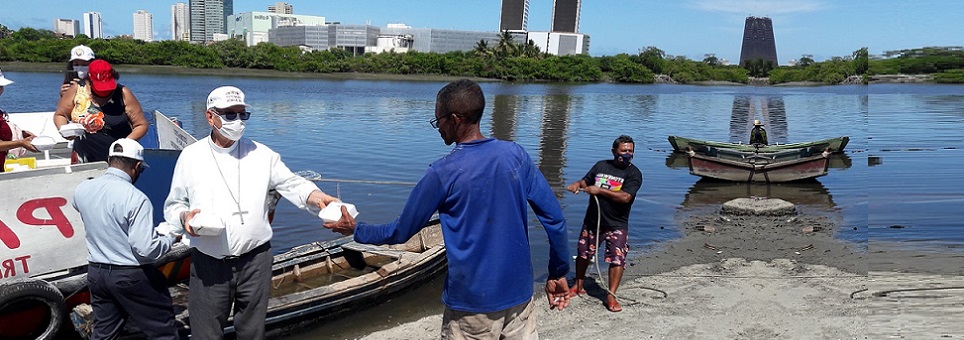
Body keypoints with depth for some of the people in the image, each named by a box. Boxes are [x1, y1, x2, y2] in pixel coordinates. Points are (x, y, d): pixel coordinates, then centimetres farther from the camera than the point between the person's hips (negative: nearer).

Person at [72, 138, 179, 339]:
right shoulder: (136, 199, -22)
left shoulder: (81, 190, 0)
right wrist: (171, 238, -8)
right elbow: (145, 249, -25)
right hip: (132, 276, -7)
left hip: (96, 272, 7)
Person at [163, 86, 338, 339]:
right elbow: (173, 204, 11)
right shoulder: (191, 156, 5)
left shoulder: (261, 154, 5)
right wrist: (184, 217, -11)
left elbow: (291, 184, -2)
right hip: (208, 263, 0)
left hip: (255, 261, 1)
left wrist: (315, 196, -23)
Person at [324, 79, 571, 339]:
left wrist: (355, 230, 13)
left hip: (474, 300, -3)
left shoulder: (442, 174, -14)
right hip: (519, 291, 4)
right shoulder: (516, 155, -3)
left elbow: (400, 232, -3)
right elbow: (554, 218, -3)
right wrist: (558, 274, 8)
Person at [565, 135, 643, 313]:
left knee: (617, 259, -10)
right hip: (592, 221, 4)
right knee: (583, 253, 15)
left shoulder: (634, 173, -9)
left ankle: (611, 296, 1)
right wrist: (577, 184, -13)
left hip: (616, 225, -4)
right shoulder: (601, 166, 4)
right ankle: (578, 286, 34)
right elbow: (586, 181, 12)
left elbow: (625, 197, -22)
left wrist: (599, 190, -22)